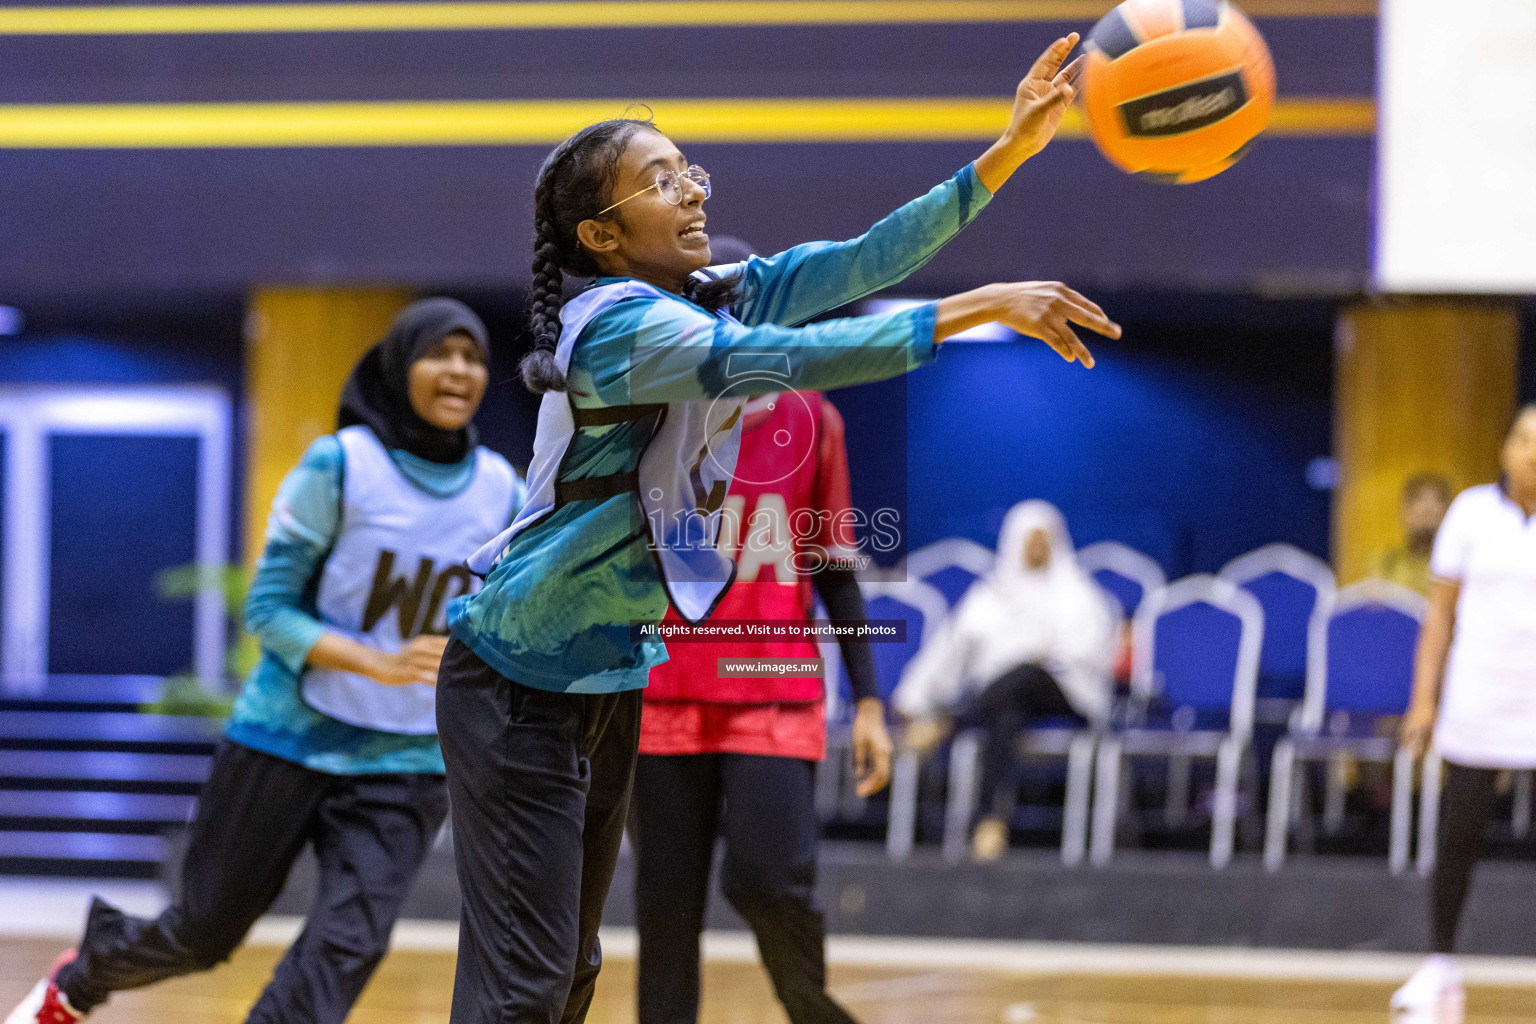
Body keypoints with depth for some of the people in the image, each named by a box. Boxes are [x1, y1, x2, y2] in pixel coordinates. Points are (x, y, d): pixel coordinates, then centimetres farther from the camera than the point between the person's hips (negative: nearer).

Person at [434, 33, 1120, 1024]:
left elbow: (864, 261, -4)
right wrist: (985, 307, -38)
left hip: (610, 678, 9)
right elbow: (791, 358, -35)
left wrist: (1015, 147, -12)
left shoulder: (720, 296, 3)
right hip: (515, 682, -9)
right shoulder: (616, 323, -23)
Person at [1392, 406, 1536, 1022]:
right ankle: (1440, 968, 15)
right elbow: (1440, 613, 6)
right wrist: (1424, 702, 1)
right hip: (1476, 708, 1)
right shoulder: (1473, 512, 3)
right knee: (1459, 837, 2)